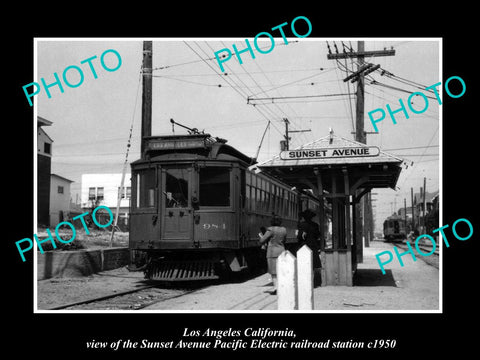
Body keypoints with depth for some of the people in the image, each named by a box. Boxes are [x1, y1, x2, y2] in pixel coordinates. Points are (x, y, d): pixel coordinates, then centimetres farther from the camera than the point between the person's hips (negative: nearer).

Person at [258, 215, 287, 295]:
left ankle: (275, 286, -10)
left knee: (273, 270, 0)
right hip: (281, 250, 5)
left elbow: (262, 241, -9)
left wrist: (261, 236, 11)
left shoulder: (270, 230, -11)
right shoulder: (283, 230, 4)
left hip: (272, 251, -5)